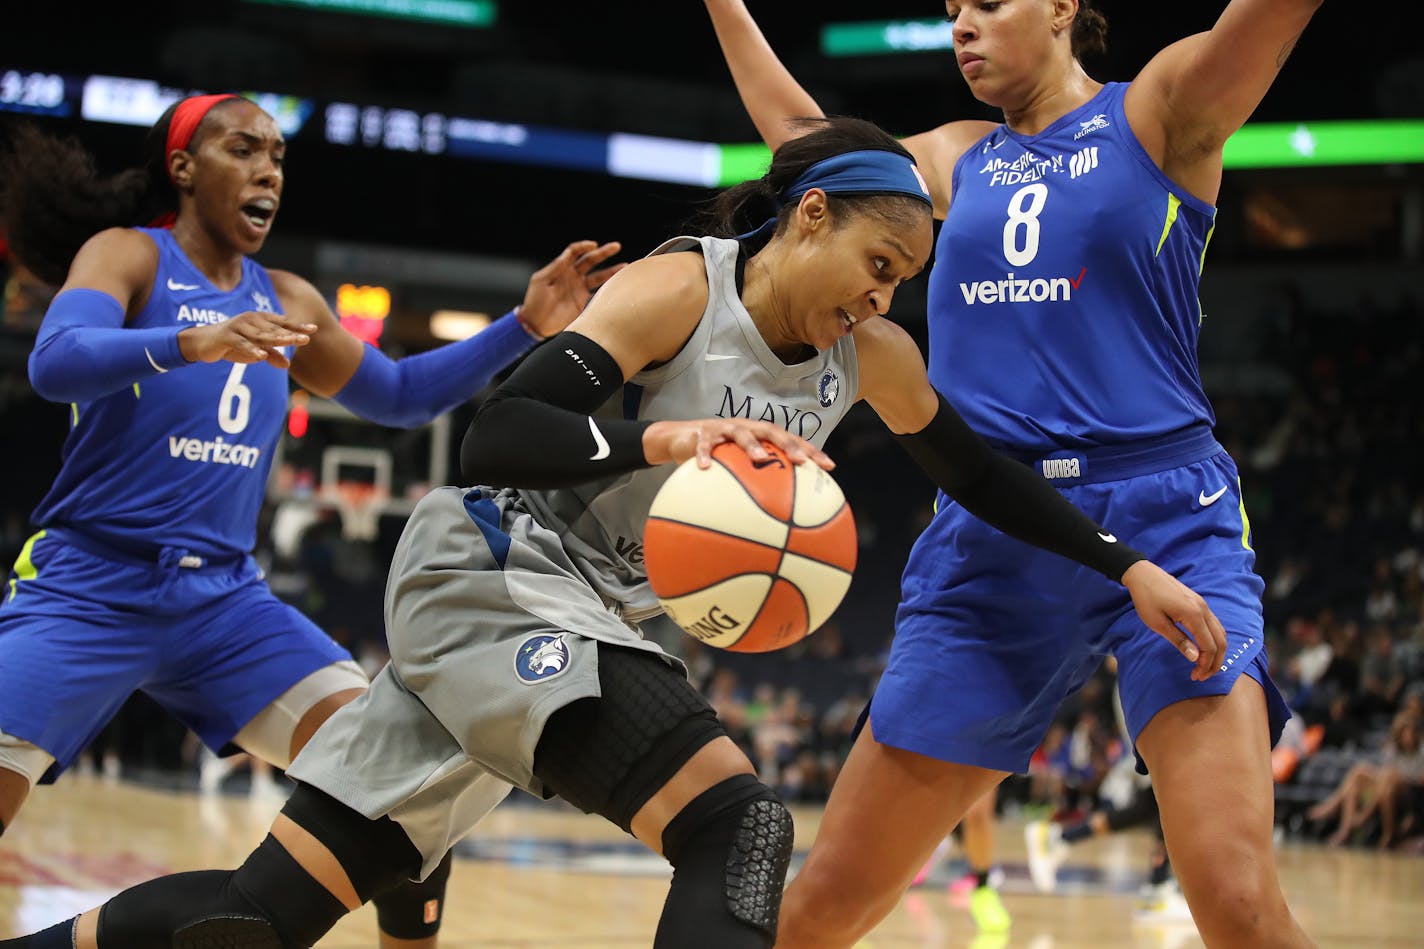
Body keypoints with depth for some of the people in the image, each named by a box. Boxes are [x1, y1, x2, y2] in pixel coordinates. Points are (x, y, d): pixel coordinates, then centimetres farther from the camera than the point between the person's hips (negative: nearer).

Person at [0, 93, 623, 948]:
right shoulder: (128, 255, -3)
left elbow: (399, 395, 24)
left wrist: (525, 329, 11)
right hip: (89, 587, -5)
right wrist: (192, 343, -41)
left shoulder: (285, 302, 15)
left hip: (224, 597, 5)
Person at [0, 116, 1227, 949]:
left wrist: (1126, 565, 11)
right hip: (487, 573, -8)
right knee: (740, 827, -25)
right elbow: (492, 435, -24)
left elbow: (982, 476, 19)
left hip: (587, 623, 8)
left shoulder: (872, 357, 7)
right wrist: (661, 437, -39)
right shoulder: (679, 287, -15)